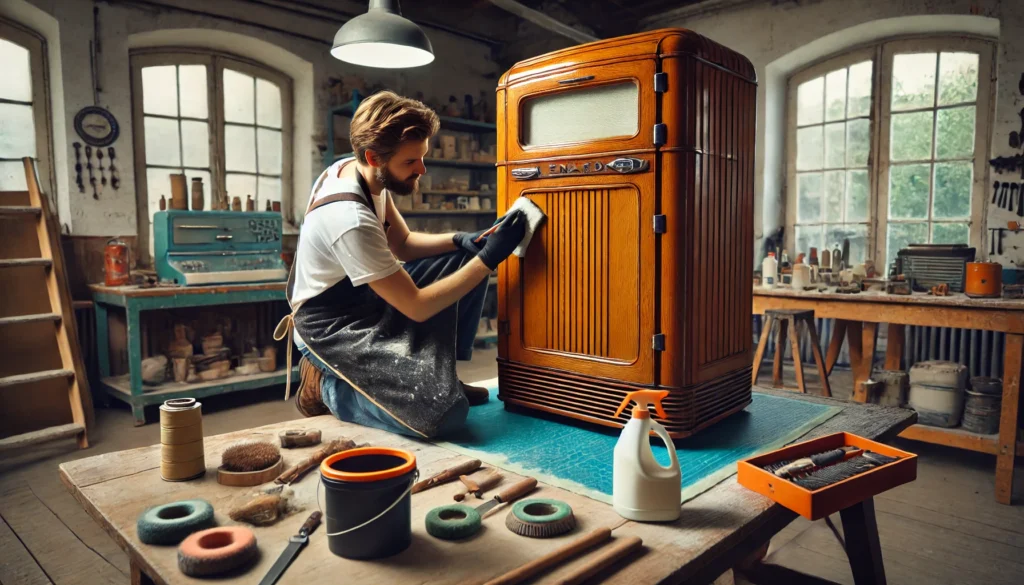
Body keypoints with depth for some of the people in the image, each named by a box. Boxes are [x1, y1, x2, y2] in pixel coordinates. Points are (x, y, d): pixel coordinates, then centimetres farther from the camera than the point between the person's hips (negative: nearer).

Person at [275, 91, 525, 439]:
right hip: (332, 329, -9)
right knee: (446, 413, -23)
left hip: (362, 297, 9)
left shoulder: (354, 169, -5)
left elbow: (402, 243, 8)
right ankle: (326, 385, 0)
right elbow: (416, 307, -26)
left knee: (464, 260, 1)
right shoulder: (350, 220, -32)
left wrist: (459, 240, -10)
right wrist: (489, 259, -24)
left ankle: (437, 372, 10)